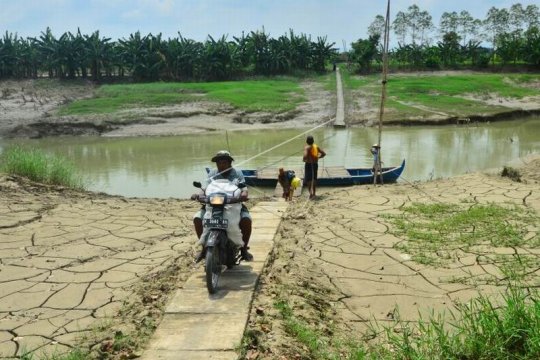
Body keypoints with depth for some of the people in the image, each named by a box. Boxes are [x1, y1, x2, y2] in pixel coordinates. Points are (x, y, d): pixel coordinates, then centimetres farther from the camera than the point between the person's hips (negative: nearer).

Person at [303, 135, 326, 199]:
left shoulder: (307, 147, -14)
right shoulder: (316, 146, 5)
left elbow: (305, 155, -30)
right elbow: (324, 153, 8)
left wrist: (304, 160, -10)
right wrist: (318, 157, 13)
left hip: (309, 164, -6)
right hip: (315, 164, 6)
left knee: (308, 180, 0)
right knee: (314, 179, 15)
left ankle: (311, 193, -13)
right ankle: (314, 193, 20)